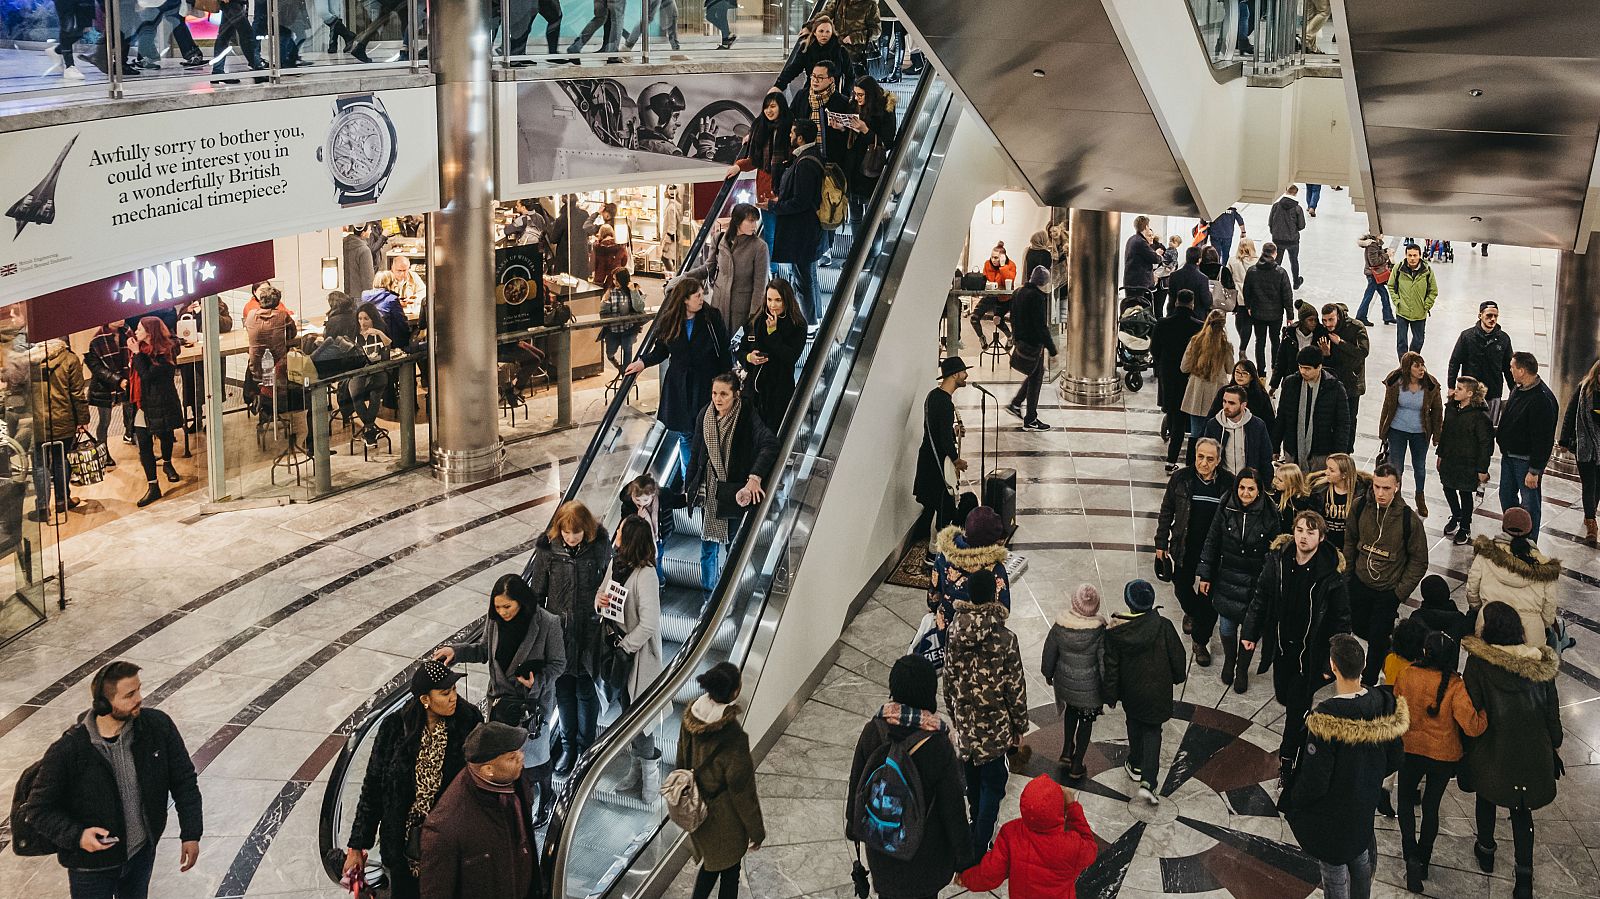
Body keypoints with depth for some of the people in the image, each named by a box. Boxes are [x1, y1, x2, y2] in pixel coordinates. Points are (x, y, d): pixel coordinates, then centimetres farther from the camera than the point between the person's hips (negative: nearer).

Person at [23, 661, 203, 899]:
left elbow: (183, 780, -3)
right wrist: (76, 835, -26)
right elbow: (39, 809, -12)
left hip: (143, 852, 4)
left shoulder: (158, 726, -15)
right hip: (92, 866, -3)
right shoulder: (67, 751, -24)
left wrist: (191, 834, -4)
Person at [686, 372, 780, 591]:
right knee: (708, 546, 10)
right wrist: (689, 487, 10)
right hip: (709, 492, 4)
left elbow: (770, 445, -27)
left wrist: (754, 478, -36)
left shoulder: (747, 418, -13)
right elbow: (696, 455, 10)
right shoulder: (704, 417, 1)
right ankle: (707, 591, 22)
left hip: (736, 492, -4)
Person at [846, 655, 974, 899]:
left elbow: (856, 783, -4)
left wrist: (853, 825, 14)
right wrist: (964, 857, -5)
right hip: (925, 850, -3)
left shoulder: (873, 731, -18)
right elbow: (952, 807, -18)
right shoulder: (937, 745, -27)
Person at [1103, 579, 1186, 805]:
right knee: (1152, 731, 11)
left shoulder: (1116, 631, -18)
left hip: (1131, 691, 1)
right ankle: (1148, 781, -1)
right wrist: (1179, 676, 13)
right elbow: (1176, 655, -8)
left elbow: (1111, 665, -9)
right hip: (1157, 691, -1)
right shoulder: (1162, 626, -21)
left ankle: (1136, 765, 44)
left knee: (1135, 724, 27)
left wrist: (1111, 695, 4)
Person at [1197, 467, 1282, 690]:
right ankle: (1229, 661, 39)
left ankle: (1242, 669, 30)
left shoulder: (1270, 515, -13)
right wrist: (1205, 575, 4)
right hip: (1227, 579, 2)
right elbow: (1211, 543, 2)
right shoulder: (1226, 511, -7)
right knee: (1226, 625, 11)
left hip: (1255, 581, -2)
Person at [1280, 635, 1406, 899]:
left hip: (1331, 814, -6)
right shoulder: (1385, 705, -16)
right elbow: (1395, 760, -1)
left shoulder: (1327, 720, -35)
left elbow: (1314, 780, -26)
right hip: (1366, 804, 6)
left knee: (1334, 870, 15)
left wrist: (1293, 801, -6)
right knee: (1360, 857, 28)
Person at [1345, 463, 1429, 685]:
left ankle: (1368, 682, 28)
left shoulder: (1409, 519, -22)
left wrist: (1400, 592, -12)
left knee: (1377, 640, 6)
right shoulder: (1361, 507, -12)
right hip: (1359, 583, 4)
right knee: (1359, 629, 20)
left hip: (1388, 592, -4)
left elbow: (1419, 561, -10)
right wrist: (1346, 571, 7)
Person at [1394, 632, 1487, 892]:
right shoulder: (1455, 686, -24)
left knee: (1406, 800, 19)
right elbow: (1472, 726, -25)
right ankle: (1424, 859, 32)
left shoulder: (1406, 676, -17)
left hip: (1411, 751, 0)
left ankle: (1411, 856, 0)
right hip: (1444, 755, 0)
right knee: (1431, 805, 19)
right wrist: (1485, 713, -6)